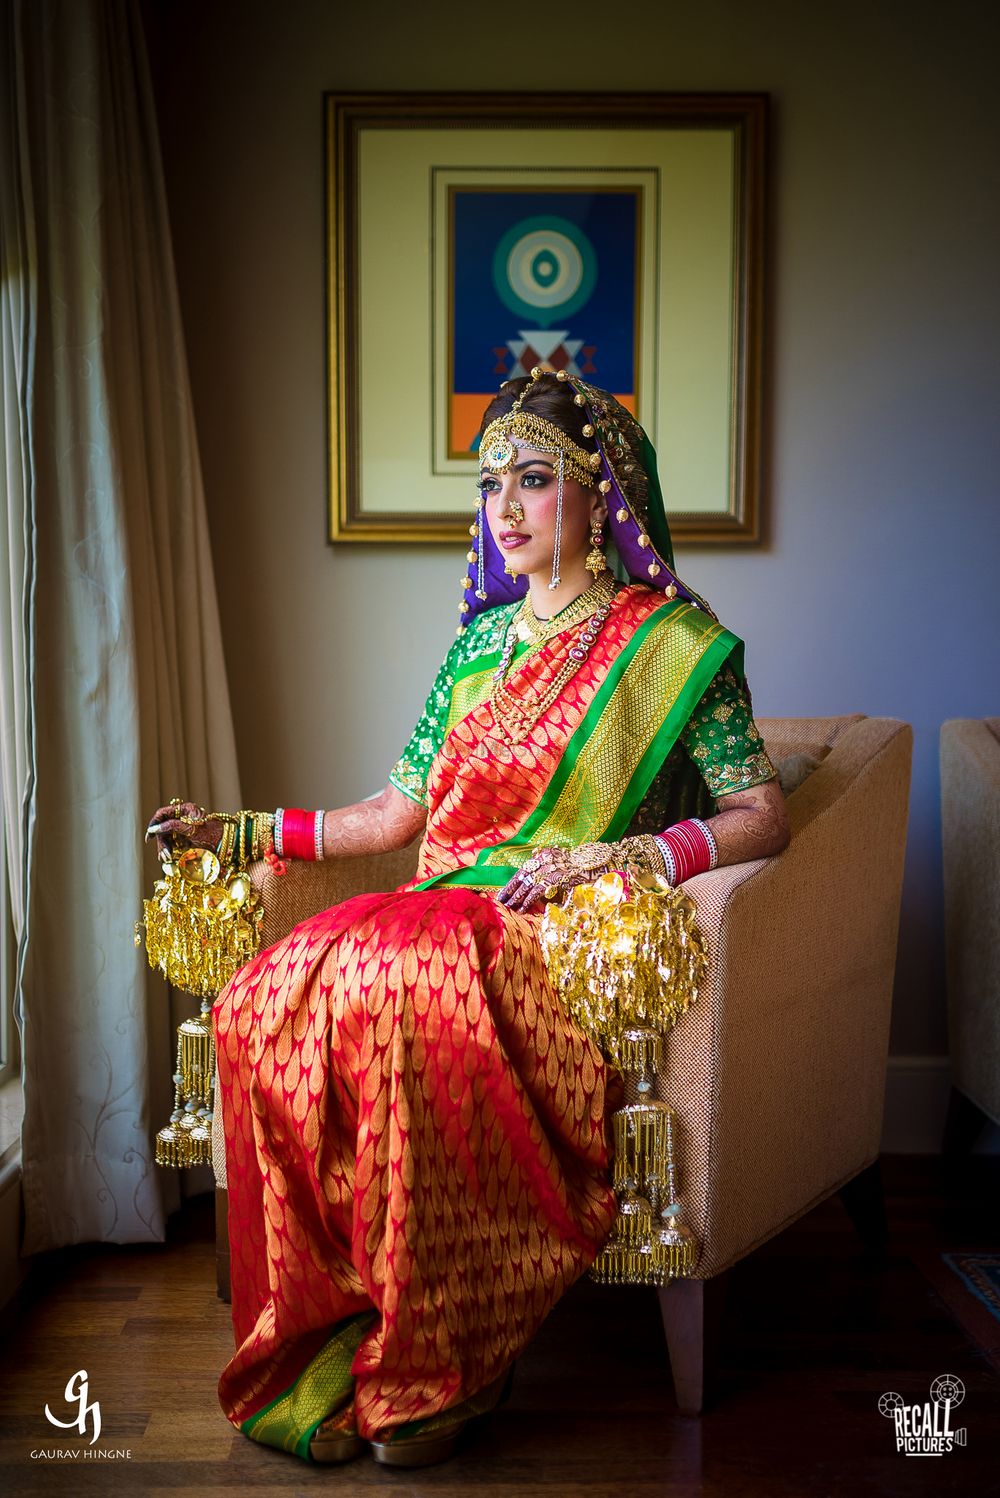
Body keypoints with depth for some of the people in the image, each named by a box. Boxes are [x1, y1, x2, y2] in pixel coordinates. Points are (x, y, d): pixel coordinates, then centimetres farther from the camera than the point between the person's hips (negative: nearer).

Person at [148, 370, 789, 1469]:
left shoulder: (672, 639, 3)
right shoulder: (480, 643, 19)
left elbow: (761, 816, -3)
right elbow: (400, 811, 19)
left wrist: (623, 855, -19)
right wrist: (243, 832, 13)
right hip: (441, 914, 5)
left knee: (401, 1003, -35)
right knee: (268, 998, -24)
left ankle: (433, 1368, -19)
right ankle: (325, 1329, -13)